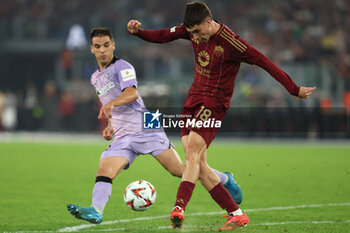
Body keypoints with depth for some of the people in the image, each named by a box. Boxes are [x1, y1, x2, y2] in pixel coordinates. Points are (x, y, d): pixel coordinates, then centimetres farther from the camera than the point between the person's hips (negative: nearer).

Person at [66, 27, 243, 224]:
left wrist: (111, 104, -42)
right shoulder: (96, 78, 22)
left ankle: (224, 179, 8)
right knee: (104, 171, -20)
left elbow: (132, 93, -24)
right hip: (121, 138, 6)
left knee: (179, 169, -9)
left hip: (144, 129, -6)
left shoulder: (121, 67, -3)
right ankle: (96, 211, -36)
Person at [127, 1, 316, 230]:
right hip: (194, 98, 7)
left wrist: (294, 89, -9)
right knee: (199, 164, 0)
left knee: (193, 153, -25)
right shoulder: (193, 30, 3)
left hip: (214, 103, -7)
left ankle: (179, 208, -38)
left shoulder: (230, 43, -18)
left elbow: (265, 63, -13)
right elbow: (163, 36, 13)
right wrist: (138, 31, -6)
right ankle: (236, 214, 5)